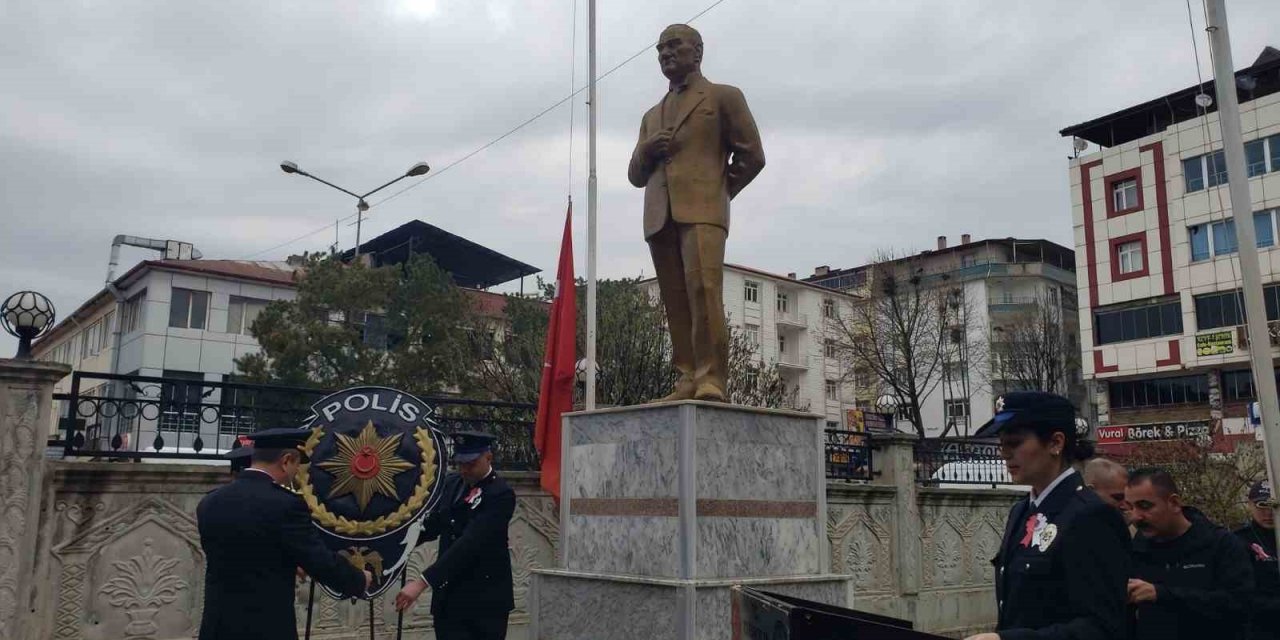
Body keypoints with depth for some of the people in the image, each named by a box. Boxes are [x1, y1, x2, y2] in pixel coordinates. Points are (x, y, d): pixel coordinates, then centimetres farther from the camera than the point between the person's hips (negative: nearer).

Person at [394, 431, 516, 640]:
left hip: (485, 601, -5)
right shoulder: (451, 483, 8)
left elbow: (469, 543, -24)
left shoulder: (501, 494, -16)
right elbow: (432, 526, 16)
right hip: (448, 599, 6)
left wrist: (423, 582, -30)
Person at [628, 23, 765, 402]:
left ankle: (711, 378, -21)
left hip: (702, 211, -5)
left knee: (703, 289, -21)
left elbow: (752, 156, 8)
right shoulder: (652, 115, 29)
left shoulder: (724, 96, 13)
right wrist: (646, 150, 4)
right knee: (676, 301, -2)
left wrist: (717, 193, 9)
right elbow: (635, 175, 25)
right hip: (659, 217, 5)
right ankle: (688, 378, -3)